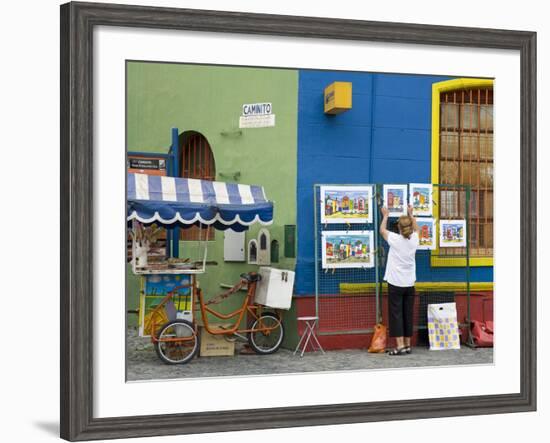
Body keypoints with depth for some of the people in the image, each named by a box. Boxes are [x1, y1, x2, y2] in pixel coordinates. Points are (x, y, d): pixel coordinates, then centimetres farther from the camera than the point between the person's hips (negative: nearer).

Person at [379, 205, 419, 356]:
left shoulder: (395, 239, -11)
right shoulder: (414, 239, -1)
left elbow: (382, 230, 9)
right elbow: (416, 228, 24)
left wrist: (385, 216, 23)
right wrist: (411, 214, 34)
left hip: (395, 284, -4)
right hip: (409, 284, 4)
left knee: (396, 314, -2)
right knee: (408, 314, 9)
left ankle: (400, 346, -9)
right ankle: (407, 345, 14)